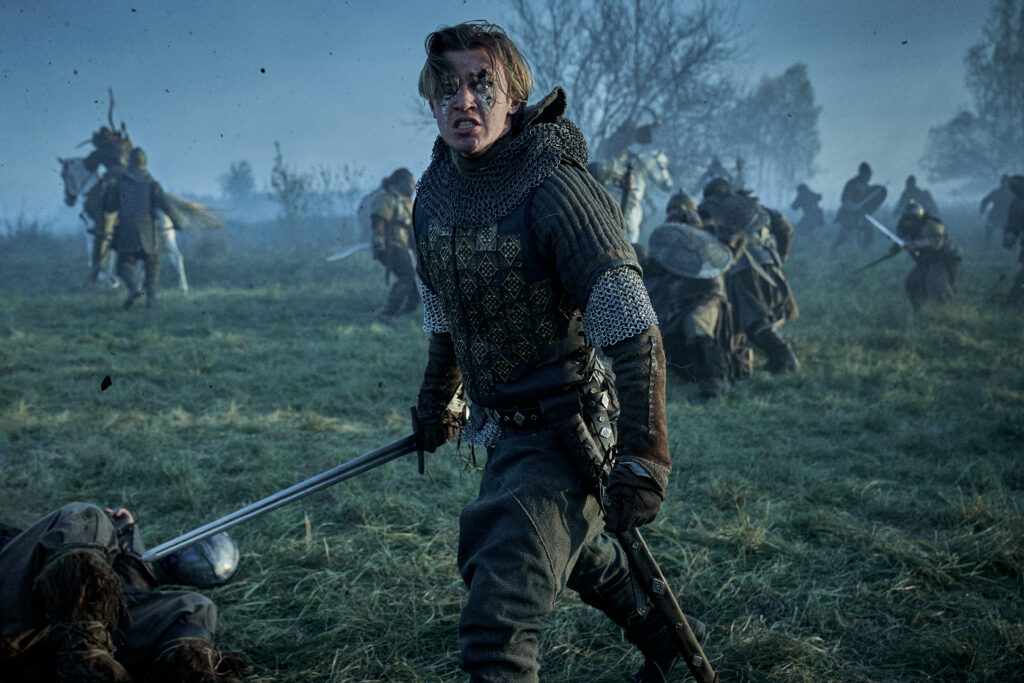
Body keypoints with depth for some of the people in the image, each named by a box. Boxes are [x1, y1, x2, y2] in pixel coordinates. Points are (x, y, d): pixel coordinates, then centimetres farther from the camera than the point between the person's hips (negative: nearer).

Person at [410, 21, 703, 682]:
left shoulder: (553, 189, -23)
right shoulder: (435, 193, 2)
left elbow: (636, 335, -26)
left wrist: (642, 460, -30)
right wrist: (438, 401, 30)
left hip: (568, 436, -9)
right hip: (503, 428, 9)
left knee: (495, 630, -17)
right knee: (572, 544, 32)